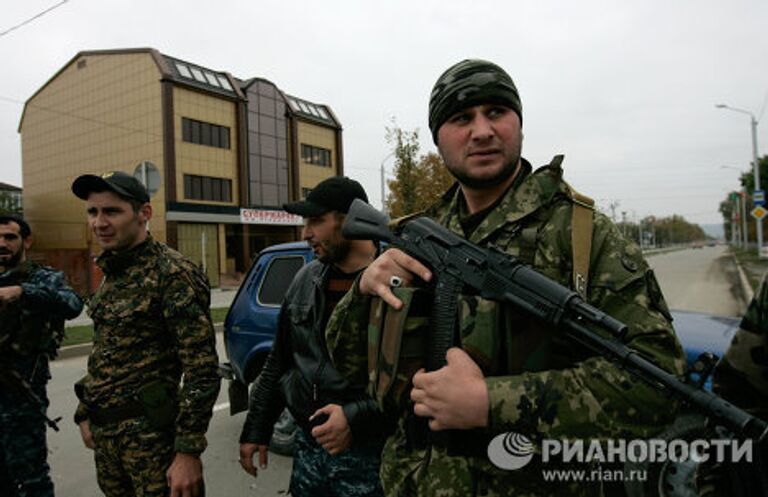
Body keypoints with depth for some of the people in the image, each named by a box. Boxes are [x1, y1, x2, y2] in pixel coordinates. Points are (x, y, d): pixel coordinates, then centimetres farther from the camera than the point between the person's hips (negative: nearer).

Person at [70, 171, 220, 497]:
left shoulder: (171, 274, -17)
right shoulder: (111, 274, 8)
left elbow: (202, 369, -20)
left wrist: (189, 451, -20)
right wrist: (86, 414, 18)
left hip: (152, 434, -8)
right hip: (104, 432, 8)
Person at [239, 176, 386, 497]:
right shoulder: (307, 279, 5)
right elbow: (278, 362, 12)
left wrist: (356, 419, -23)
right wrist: (256, 431, 14)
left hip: (368, 456, -5)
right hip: (307, 448, 6)